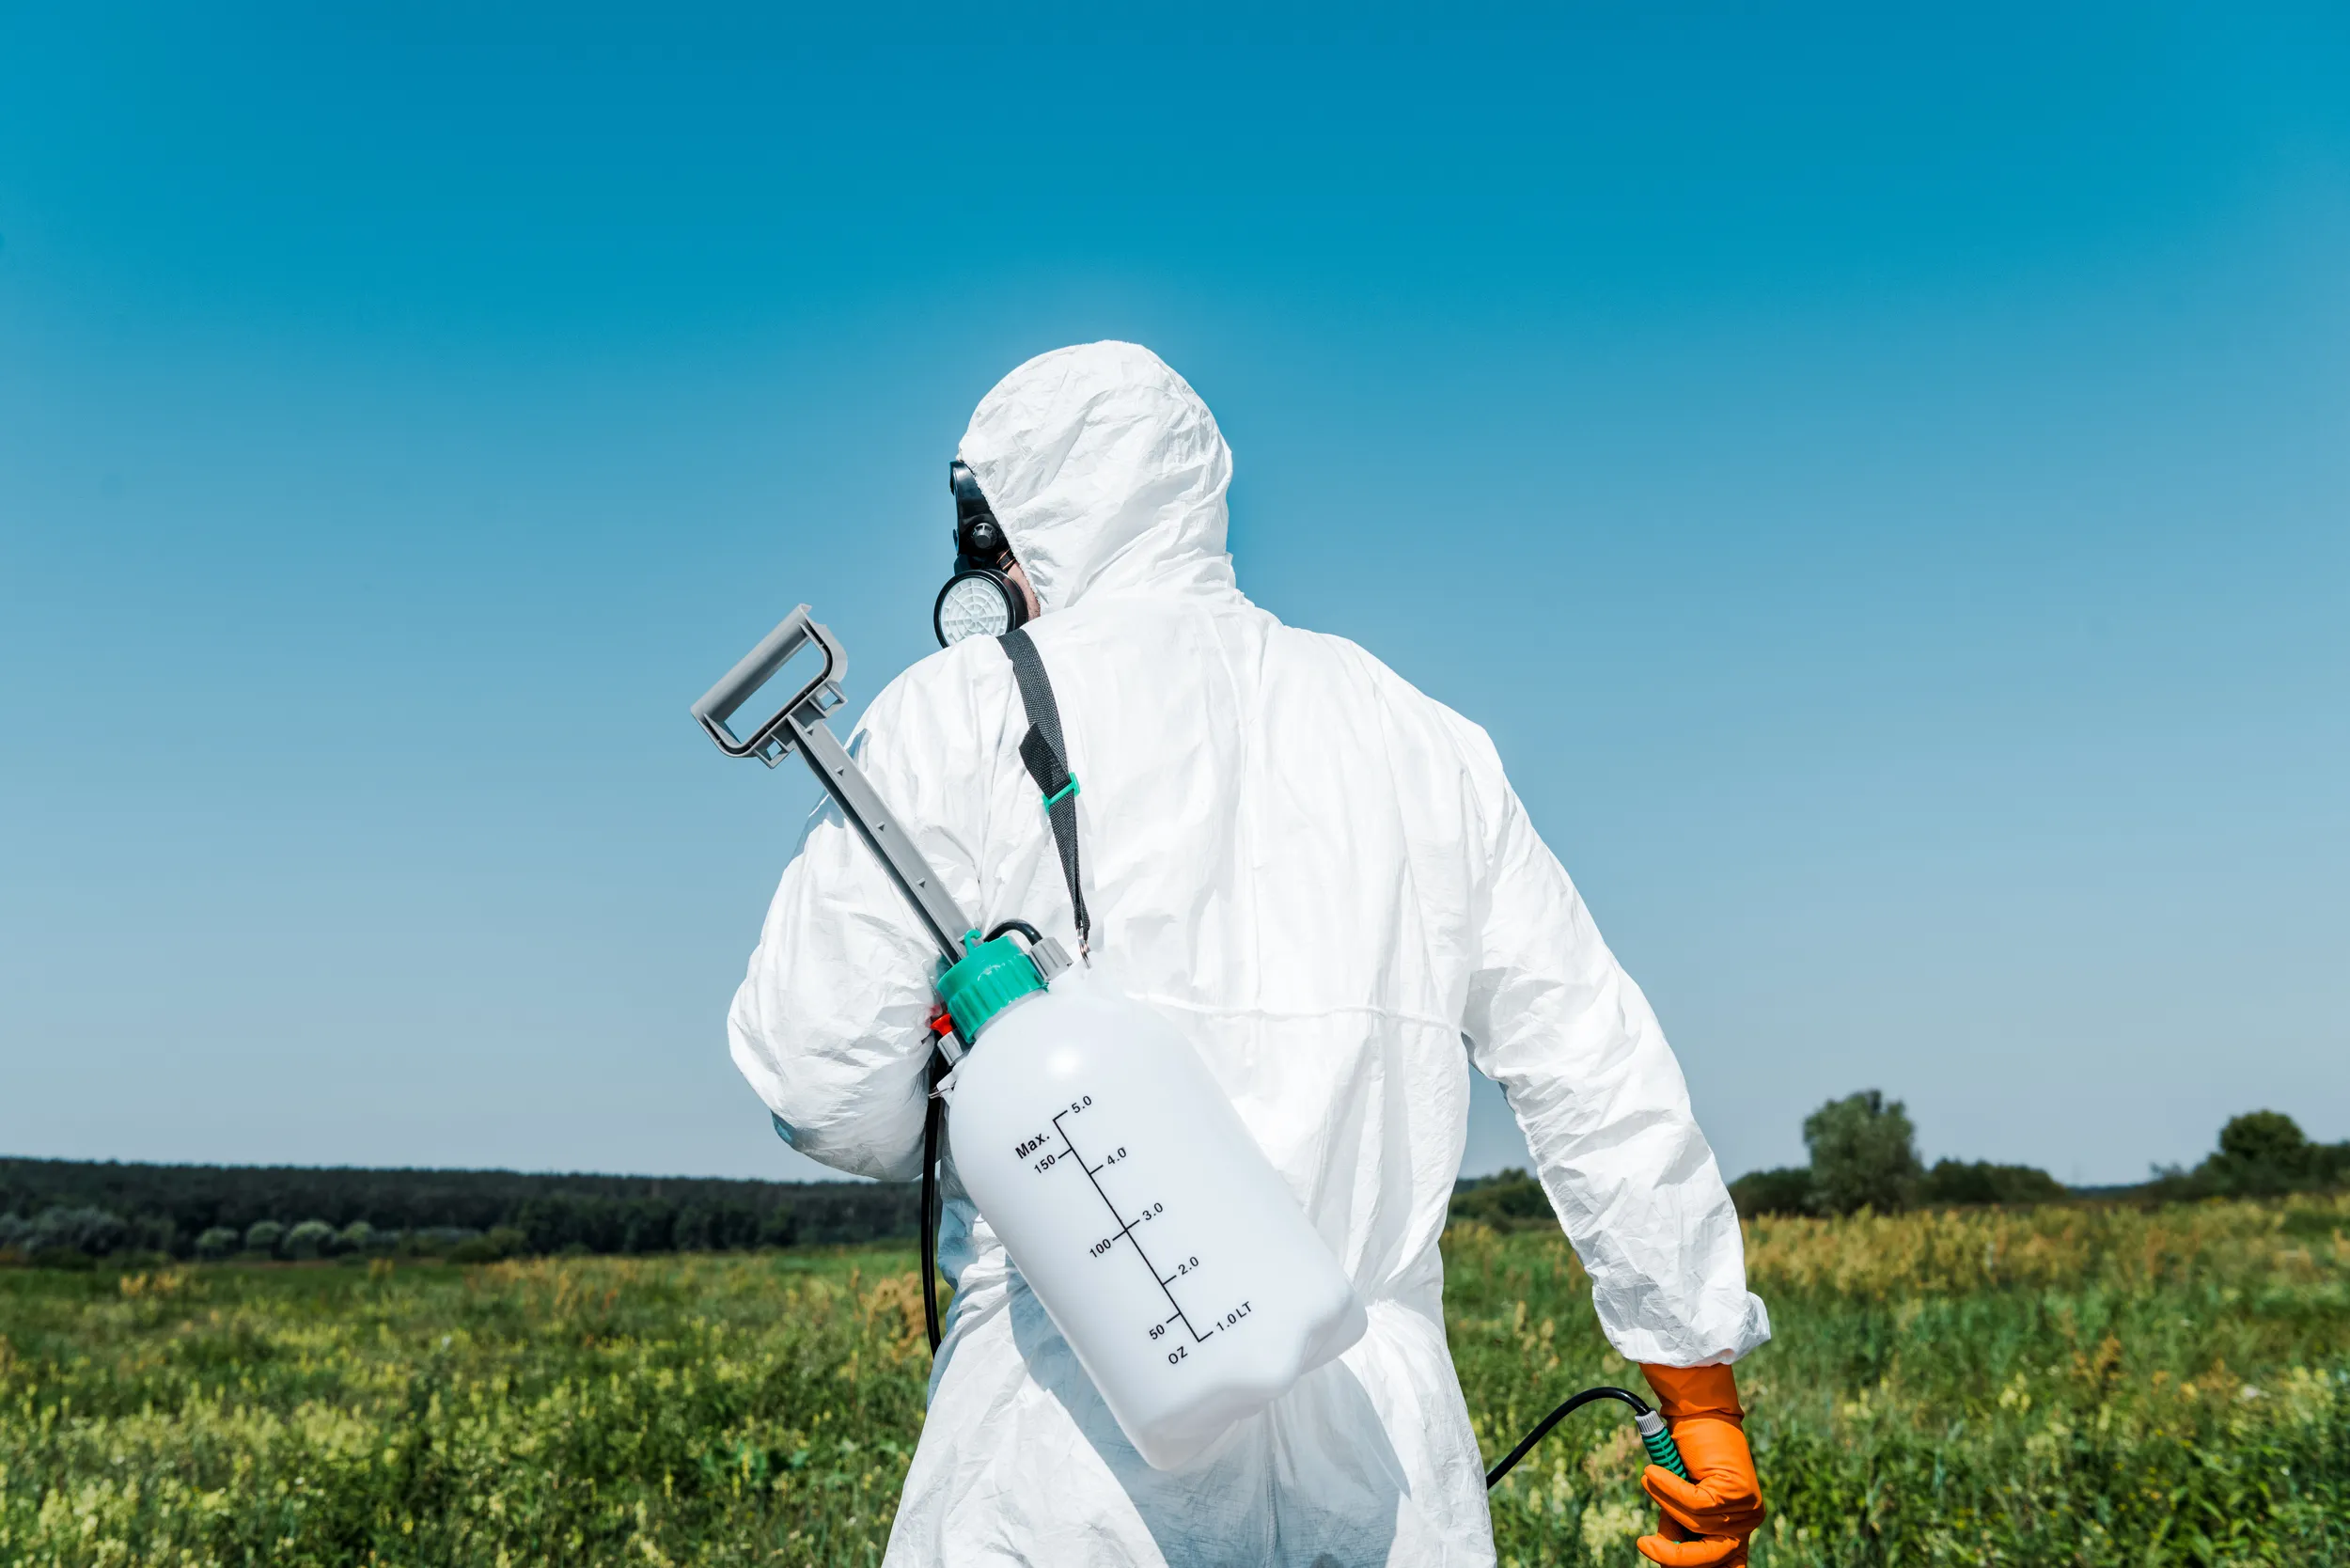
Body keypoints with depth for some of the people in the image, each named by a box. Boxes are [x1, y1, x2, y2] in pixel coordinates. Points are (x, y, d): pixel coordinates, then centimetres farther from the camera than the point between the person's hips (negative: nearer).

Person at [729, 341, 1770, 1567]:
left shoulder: (967, 710, 2)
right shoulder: (1418, 739, 15)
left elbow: (818, 1065, -3)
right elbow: (1603, 1081, 13)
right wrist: (1704, 1394, 19)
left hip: (1081, 1438, -3)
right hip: (1379, 1440, 4)